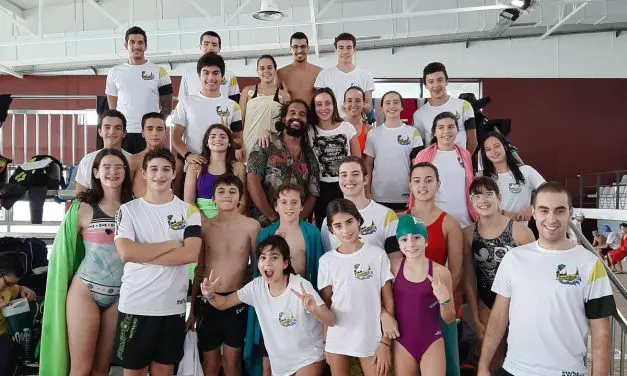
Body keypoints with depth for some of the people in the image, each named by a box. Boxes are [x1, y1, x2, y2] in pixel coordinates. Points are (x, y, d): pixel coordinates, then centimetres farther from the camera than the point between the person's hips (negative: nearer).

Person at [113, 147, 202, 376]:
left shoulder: (189, 211, 2)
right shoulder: (128, 210, 0)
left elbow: (191, 254, -13)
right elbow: (126, 253, -15)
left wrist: (143, 255, -14)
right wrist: (171, 244, -11)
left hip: (173, 306, 1)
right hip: (134, 305, 0)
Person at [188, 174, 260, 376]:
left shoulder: (251, 225, -6)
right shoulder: (204, 226, 1)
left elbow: (257, 264, 3)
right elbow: (199, 268, 8)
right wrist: (192, 307, 11)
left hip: (236, 300, -2)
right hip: (208, 300, 2)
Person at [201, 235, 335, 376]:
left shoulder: (300, 285, -22)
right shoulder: (256, 286, -8)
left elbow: (332, 322, -25)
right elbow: (224, 303, 1)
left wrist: (314, 310, -47)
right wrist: (210, 295, -21)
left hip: (308, 357, -4)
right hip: (279, 362, 5)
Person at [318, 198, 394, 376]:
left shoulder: (378, 255, -6)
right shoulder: (326, 261, -2)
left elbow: (388, 302, -3)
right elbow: (325, 305, 4)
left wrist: (385, 342, -6)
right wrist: (325, 343, 1)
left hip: (371, 338, -1)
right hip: (337, 339, 2)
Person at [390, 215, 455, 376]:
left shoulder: (440, 272, -8)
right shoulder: (393, 266, -5)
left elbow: (449, 319, 0)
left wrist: (444, 299, -18)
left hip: (432, 343, -1)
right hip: (402, 344, 2)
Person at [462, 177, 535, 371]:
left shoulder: (520, 231, -14)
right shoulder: (468, 234, -5)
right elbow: (469, 279, 1)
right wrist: (476, 319, 2)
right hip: (486, 305, 3)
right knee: (491, 365, 14)